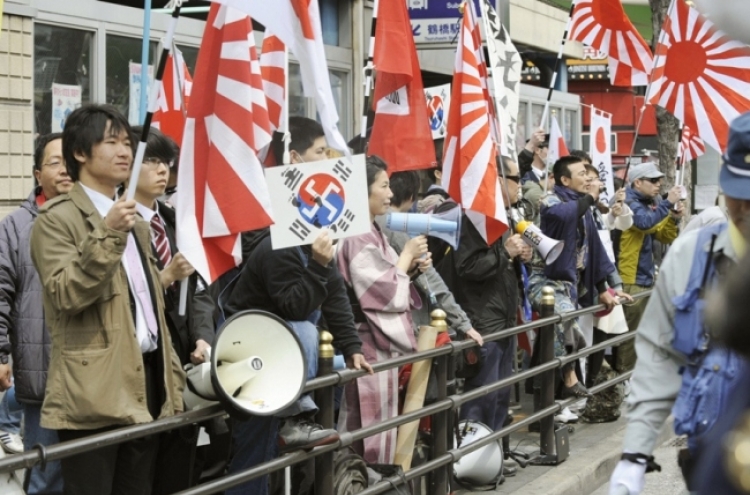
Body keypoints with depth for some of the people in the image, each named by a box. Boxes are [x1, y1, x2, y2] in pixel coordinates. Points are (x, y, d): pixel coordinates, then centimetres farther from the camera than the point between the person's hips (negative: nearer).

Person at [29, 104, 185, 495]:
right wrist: (106, 235, -24)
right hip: (94, 389, -8)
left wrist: (171, 375, 17)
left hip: (144, 381, 8)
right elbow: (66, 295, -17)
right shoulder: (57, 219, -5)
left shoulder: (135, 223, 22)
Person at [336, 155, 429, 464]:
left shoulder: (372, 232, 12)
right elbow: (387, 294, -20)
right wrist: (406, 256, -9)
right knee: (370, 425, -4)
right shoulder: (357, 238, -18)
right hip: (370, 345, -10)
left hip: (382, 341, 10)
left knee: (378, 423, 13)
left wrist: (412, 268, 3)